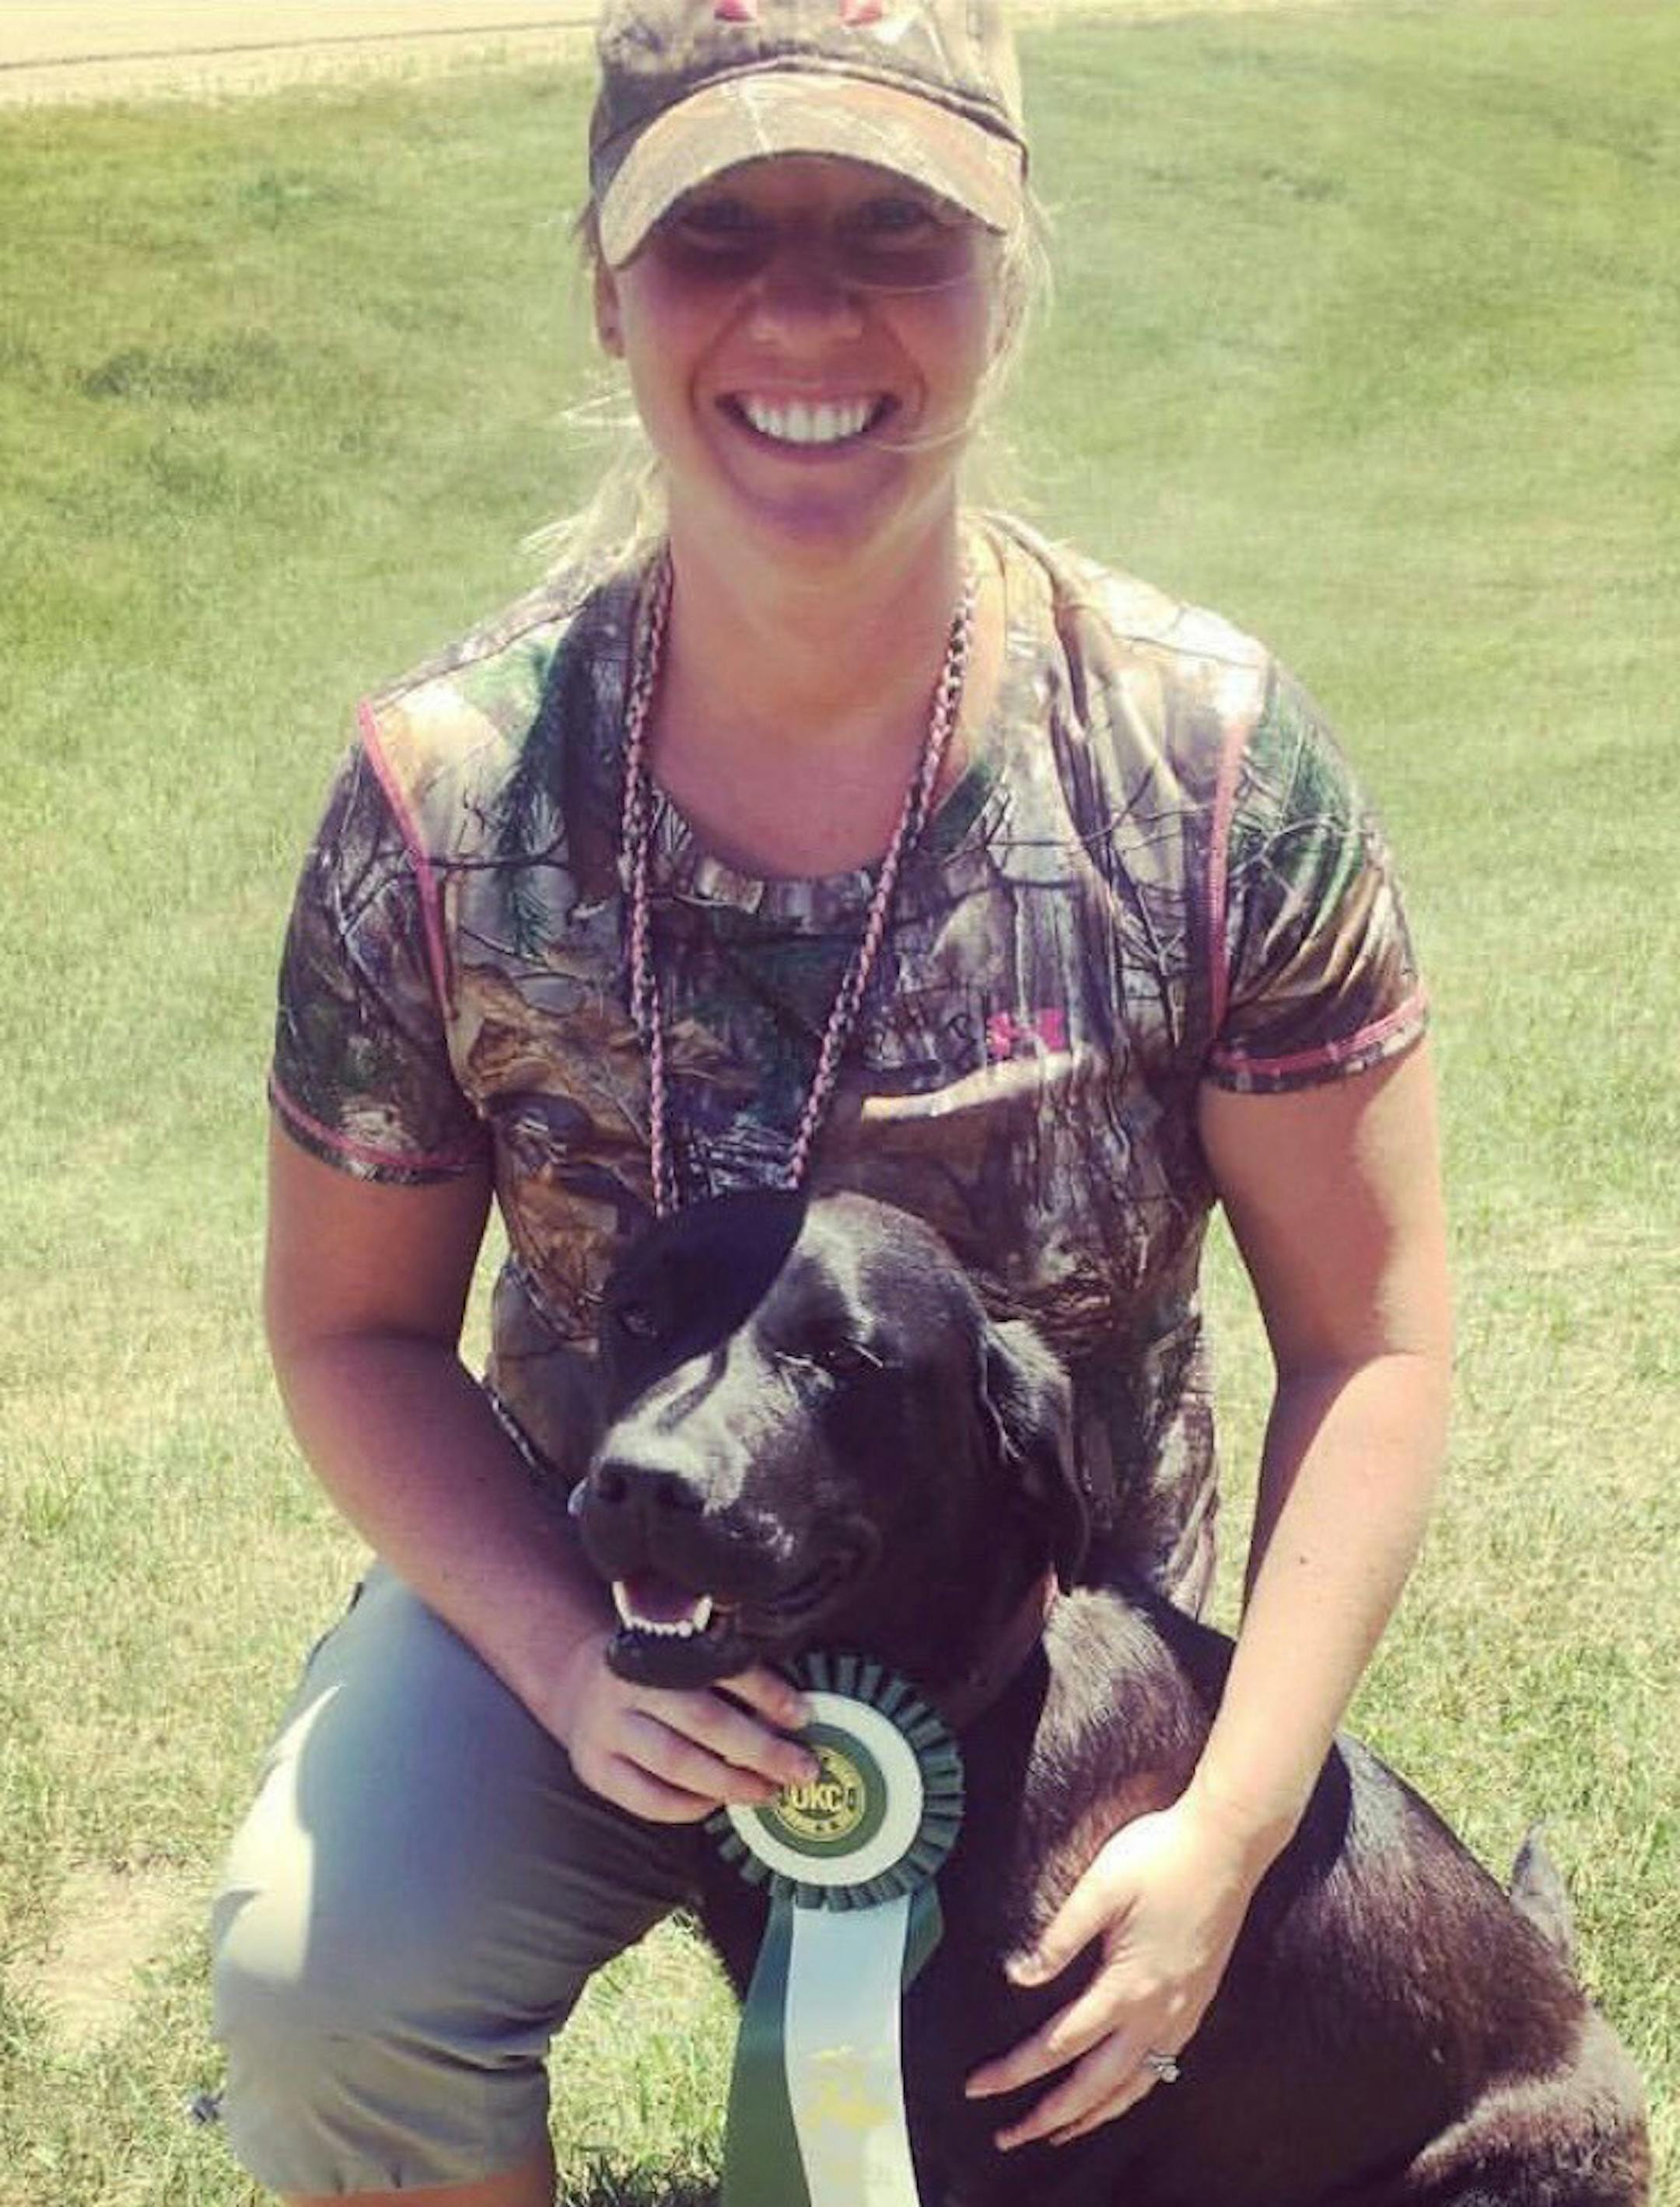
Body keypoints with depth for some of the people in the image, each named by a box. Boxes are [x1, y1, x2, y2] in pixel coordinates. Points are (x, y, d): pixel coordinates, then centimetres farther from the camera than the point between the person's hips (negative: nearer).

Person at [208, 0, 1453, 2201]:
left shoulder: (1214, 760, -19)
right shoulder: (443, 796, -16)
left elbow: (1368, 1336, -11)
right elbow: (354, 1324, -4)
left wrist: (1232, 1823, -18)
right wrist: (570, 1662, -20)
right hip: (587, 1588, 0)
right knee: (324, 1983, -25)